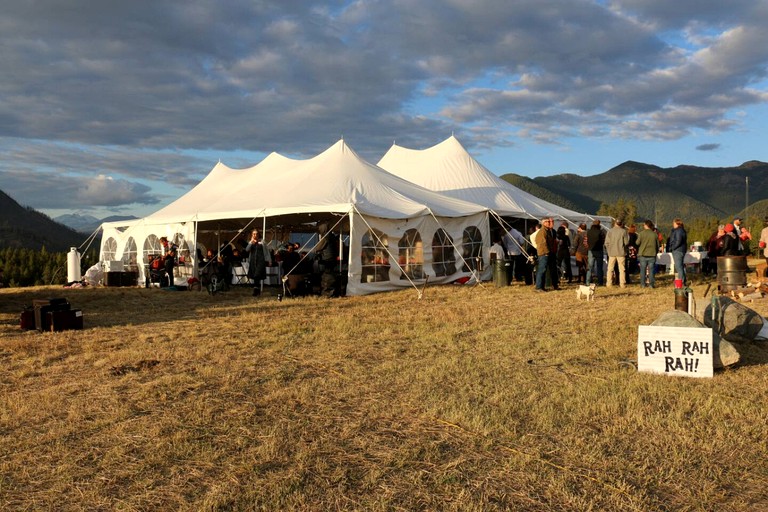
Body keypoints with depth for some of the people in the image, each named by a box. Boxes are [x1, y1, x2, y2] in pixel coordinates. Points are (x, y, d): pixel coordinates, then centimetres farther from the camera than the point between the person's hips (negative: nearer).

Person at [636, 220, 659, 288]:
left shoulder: (641, 233, -7)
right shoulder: (654, 234, 1)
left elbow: (637, 243, -5)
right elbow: (657, 245, 7)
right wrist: (656, 252, 20)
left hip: (643, 254, -2)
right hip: (652, 254, 2)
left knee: (643, 270, 5)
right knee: (651, 270, 5)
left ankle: (642, 284, 6)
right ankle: (651, 284, 3)